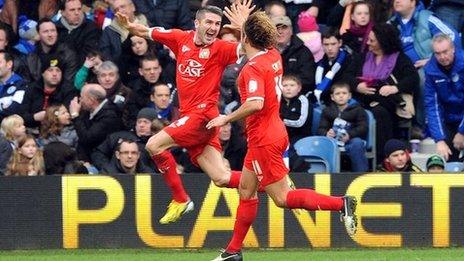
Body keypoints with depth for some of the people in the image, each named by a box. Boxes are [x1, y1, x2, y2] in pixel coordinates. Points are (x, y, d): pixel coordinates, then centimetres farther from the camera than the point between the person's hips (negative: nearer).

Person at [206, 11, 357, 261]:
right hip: (275, 132, 10)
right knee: (246, 190, 16)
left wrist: (226, 119, -23)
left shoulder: (253, 68, -21)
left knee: (282, 198, -5)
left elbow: (255, 104, -35)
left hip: (264, 140, -10)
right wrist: (244, 23, 33)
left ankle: (341, 203, -14)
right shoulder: (274, 56, 4)